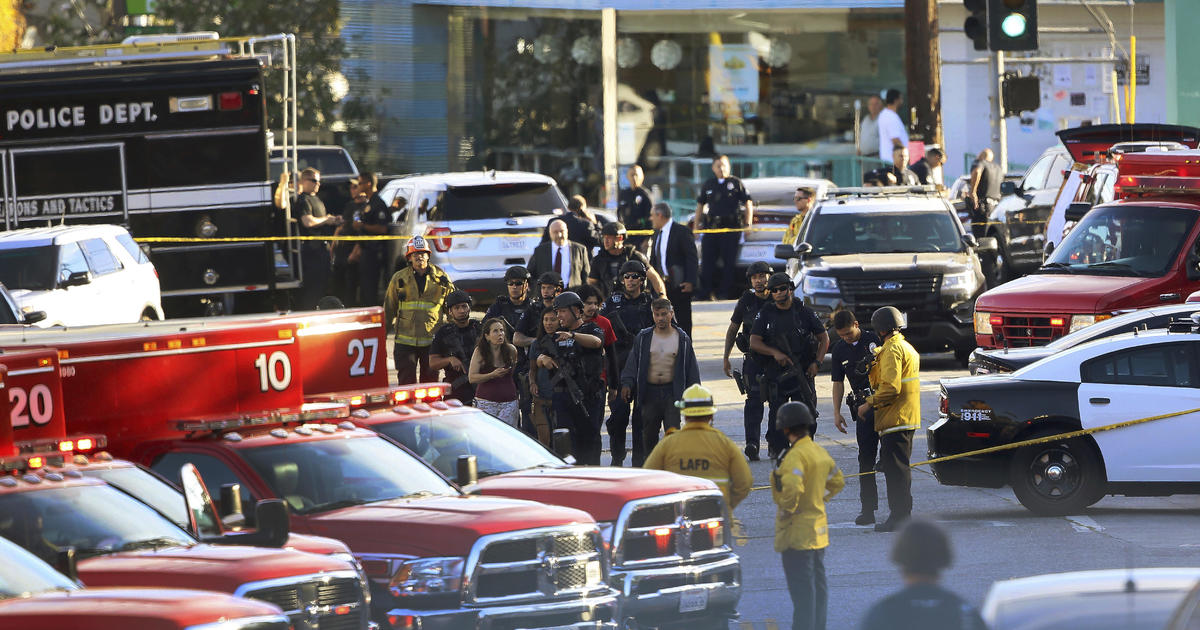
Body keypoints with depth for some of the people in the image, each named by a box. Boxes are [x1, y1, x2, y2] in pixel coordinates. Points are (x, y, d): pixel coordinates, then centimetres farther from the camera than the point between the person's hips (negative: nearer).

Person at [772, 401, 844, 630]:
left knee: (801, 588, -6)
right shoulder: (820, 453, 8)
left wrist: (786, 510, -19)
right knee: (818, 584, 16)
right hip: (819, 530, 9)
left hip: (797, 532, -9)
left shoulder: (796, 456, -21)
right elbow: (837, 481, 23)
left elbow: (792, 488, -35)